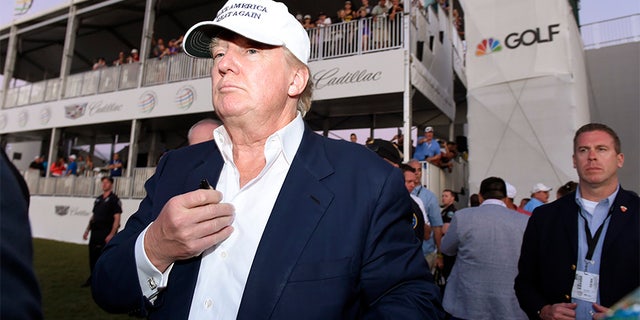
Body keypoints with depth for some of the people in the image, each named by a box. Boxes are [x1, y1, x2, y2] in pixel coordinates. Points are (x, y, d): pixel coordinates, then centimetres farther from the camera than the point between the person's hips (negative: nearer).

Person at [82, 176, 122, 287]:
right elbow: (93, 216, 21)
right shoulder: (98, 199, 16)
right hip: (95, 232, 7)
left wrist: (111, 234, -18)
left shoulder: (114, 199, -6)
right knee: (92, 256, 11)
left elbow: (117, 219, -11)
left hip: (106, 233, -7)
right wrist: (87, 230, 14)